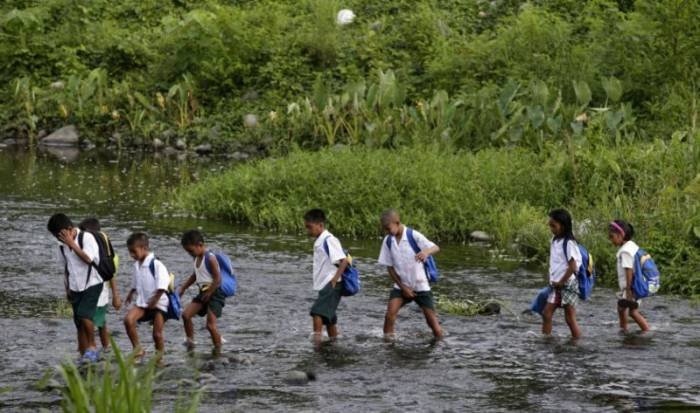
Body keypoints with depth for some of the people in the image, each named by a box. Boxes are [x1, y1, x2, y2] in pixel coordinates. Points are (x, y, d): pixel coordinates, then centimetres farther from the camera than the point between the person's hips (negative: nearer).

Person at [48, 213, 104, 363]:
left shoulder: (87, 238, -13)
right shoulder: (62, 245, 5)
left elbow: (88, 259, -24)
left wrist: (72, 244, -21)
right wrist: (67, 288, 17)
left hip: (92, 284, -6)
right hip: (75, 288, 6)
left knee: (84, 315, -24)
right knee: (79, 323, 4)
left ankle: (92, 347, -8)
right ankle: (84, 356, 9)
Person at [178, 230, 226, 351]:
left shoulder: (210, 258, -18)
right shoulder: (197, 258, 9)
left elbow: (217, 279, -20)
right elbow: (195, 276, 25)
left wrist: (208, 294, -15)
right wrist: (182, 288, 19)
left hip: (215, 293, -9)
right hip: (203, 292, 9)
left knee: (211, 324, -10)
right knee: (186, 314, -4)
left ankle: (218, 350, 2)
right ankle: (190, 342, 4)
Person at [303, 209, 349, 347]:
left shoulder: (329, 240, -15)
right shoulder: (319, 241, 14)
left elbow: (344, 261, -21)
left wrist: (335, 279, -21)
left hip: (331, 285, -10)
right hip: (324, 286, 10)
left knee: (317, 312, -20)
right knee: (329, 317, 16)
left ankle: (317, 343, -26)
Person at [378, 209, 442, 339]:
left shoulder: (413, 236, -16)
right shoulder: (388, 241, -5)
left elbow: (436, 248, -25)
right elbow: (390, 267, 1)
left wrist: (426, 251, -49)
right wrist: (403, 287, -5)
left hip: (421, 286, -2)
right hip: (401, 286, 2)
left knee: (433, 323, -1)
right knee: (390, 312, -20)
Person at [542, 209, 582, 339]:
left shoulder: (569, 243, -15)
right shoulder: (555, 241, 10)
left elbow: (573, 267, -18)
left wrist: (561, 282, -13)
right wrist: (553, 281, 9)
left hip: (568, 284, -9)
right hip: (557, 285, 9)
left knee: (570, 319, -5)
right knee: (546, 314, 7)